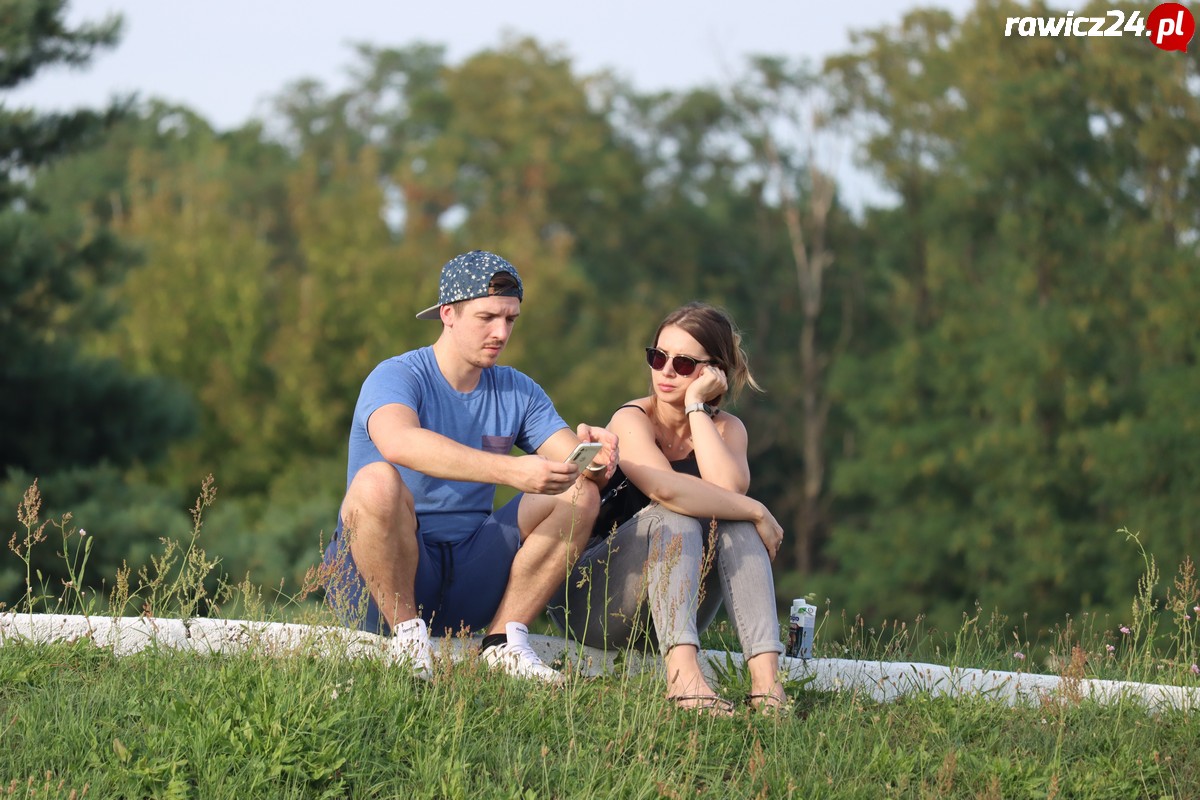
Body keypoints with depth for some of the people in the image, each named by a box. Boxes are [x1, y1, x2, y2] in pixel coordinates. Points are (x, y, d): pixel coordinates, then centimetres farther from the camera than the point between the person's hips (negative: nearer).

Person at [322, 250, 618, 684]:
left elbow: (568, 461, -1)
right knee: (378, 481, -36)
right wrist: (511, 471, -43)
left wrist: (593, 457, -27)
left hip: (467, 576, 5)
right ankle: (409, 641, -20)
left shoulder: (517, 392, 10)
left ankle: (504, 642, -9)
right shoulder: (397, 376, -10)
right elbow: (399, 442, -34)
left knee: (580, 493, -8)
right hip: (378, 578, -5)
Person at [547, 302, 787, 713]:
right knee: (676, 516, -29)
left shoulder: (726, 428, 5)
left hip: (673, 615, 4)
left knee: (735, 521, -21)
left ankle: (766, 675, -40)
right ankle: (683, 676, -50)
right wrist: (756, 512, -26)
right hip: (594, 600, -4)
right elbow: (667, 488, -31)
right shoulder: (632, 420, -9)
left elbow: (728, 488, -21)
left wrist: (696, 406, -15)